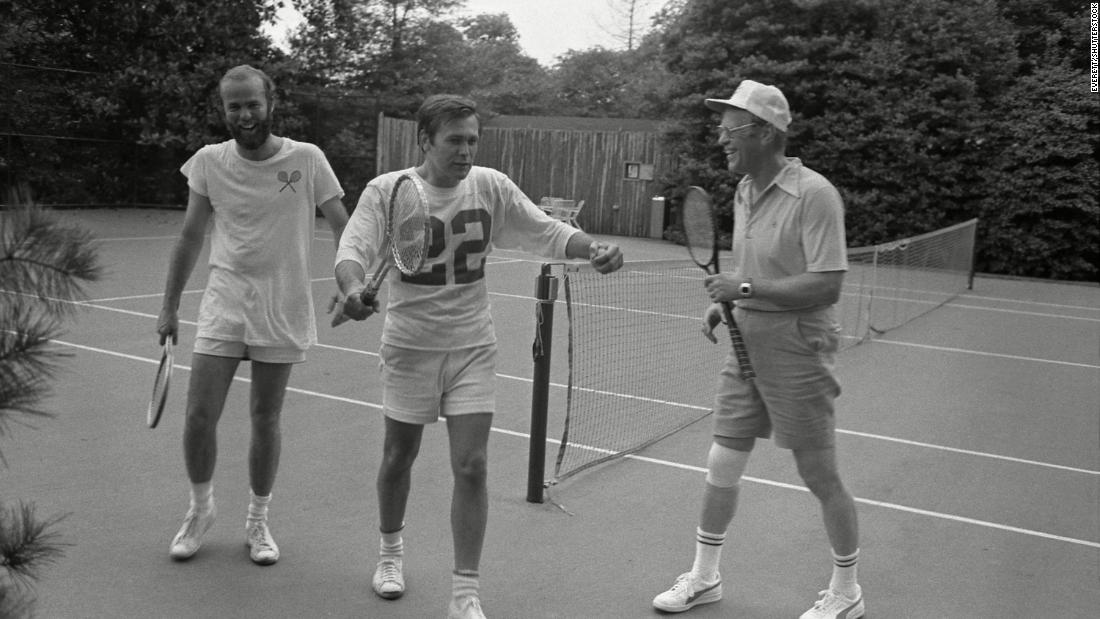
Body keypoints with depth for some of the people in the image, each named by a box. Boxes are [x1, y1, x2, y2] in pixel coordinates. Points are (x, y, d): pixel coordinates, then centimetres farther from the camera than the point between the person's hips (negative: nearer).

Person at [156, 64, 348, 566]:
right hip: (223, 303, 2)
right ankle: (201, 508, 25)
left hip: (283, 311, -1)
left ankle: (257, 521, 27)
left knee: (266, 419, 7)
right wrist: (170, 307, 11)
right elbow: (190, 237, 10)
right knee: (199, 415, -2)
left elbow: (344, 229, -3)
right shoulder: (209, 161, 1)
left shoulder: (306, 159, -6)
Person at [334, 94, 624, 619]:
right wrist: (353, 289, -41)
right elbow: (353, 249, -18)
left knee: (471, 467, -5)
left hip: (473, 346, 1)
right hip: (410, 345, -1)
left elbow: (547, 231, -2)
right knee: (398, 457, 14)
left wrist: (593, 248, -21)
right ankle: (391, 548, 43)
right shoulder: (387, 191, -10)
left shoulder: (491, 186, -4)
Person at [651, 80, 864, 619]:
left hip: (795, 356, -7)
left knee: (821, 478, 6)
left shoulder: (813, 194, -17)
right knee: (721, 467, 11)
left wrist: (745, 288, -23)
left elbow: (826, 285, -23)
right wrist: (722, 302, 3)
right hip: (745, 348, 7)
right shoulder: (743, 193, 8)